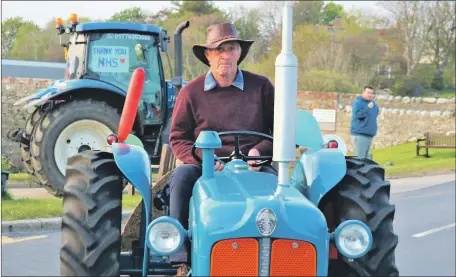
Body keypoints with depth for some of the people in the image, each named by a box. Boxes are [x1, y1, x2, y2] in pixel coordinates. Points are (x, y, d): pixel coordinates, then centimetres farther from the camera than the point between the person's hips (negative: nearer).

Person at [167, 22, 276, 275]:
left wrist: (260, 150, -8)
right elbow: (178, 139, 7)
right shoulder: (191, 92, 7)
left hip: (252, 167, 0)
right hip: (205, 167, 0)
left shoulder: (261, 86, 10)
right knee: (181, 177, -31)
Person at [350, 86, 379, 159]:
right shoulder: (358, 103, -8)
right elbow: (357, 114, -22)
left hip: (369, 135, 8)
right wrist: (368, 108, -22)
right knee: (360, 157, -11)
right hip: (359, 134, -8)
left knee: (366, 157, 12)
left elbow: (375, 114, 30)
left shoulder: (373, 103, 15)